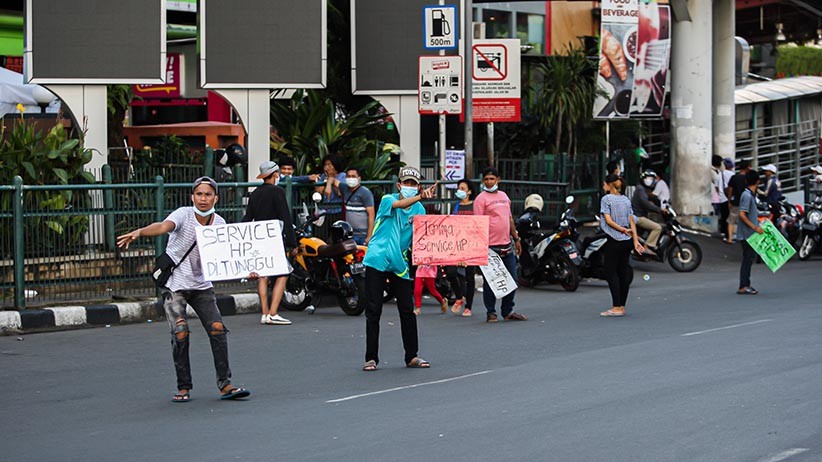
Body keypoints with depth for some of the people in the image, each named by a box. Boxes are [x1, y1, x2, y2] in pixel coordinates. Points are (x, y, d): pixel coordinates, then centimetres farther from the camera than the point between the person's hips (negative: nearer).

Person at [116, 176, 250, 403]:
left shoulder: (219, 223, -3)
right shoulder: (183, 215, -17)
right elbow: (163, 226, -36)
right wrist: (139, 232, -56)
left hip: (202, 285, 4)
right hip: (174, 284, -4)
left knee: (217, 329, -9)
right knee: (180, 333, -15)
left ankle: (225, 384, 1)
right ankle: (183, 387, 0)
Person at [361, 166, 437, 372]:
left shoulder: (419, 208, 9)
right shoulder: (388, 200, -3)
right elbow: (400, 204, -27)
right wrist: (420, 197, -43)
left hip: (399, 263, 4)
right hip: (377, 260, -4)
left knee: (408, 310, 3)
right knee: (373, 311, -3)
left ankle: (412, 356, 13)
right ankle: (371, 358, 2)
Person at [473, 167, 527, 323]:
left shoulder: (504, 196, 16)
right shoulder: (481, 199, -6)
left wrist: (516, 239, 20)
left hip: (507, 246, 7)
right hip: (490, 246, -7)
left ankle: (507, 311, 20)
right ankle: (491, 313, 8)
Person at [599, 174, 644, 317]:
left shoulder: (606, 199, -6)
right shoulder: (626, 200, 13)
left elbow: (608, 220, -14)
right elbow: (632, 222, 7)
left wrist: (623, 230, -12)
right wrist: (635, 240, 3)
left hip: (613, 240, -7)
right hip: (627, 241, 7)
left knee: (611, 273, -3)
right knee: (624, 272, 9)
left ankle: (616, 308, -7)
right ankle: (622, 306, 11)